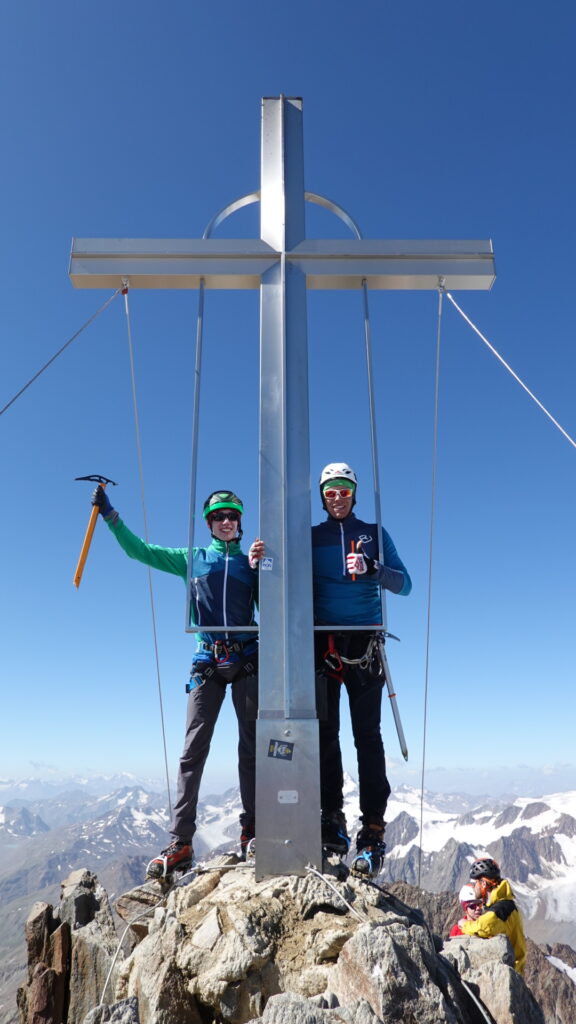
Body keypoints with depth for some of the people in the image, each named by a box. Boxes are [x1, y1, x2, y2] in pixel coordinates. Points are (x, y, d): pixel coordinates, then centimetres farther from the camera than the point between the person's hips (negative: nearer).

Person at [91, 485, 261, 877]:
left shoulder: (250, 562, 11)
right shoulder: (192, 559, 12)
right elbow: (139, 550, 9)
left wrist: (260, 568, -9)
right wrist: (109, 513, 3)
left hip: (247, 660, 0)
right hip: (208, 661, 0)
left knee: (252, 747, 2)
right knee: (193, 750, -4)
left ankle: (251, 832, 11)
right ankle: (181, 842, -2)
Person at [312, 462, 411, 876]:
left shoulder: (374, 533, 10)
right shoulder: (310, 537, 12)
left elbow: (404, 583, 1)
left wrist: (371, 569, -17)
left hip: (365, 643, -1)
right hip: (322, 642, 1)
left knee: (367, 737, -4)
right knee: (325, 733, -1)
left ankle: (373, 833, 0)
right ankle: (332, 821, 8)